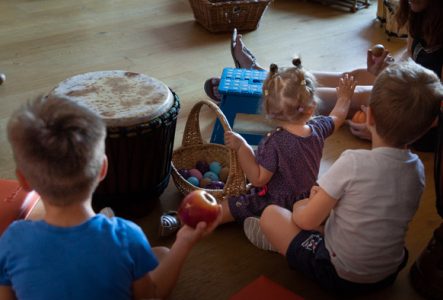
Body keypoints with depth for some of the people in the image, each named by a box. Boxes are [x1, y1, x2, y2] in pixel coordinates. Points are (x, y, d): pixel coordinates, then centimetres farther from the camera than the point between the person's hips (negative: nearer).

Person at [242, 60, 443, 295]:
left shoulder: (353, 162, -28)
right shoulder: (417, 168, -10)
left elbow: (307, 220, -17)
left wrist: (301, 207, 5)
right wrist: (329, 195, 6)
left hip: (341, 276, -6)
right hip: (388, 274, 6)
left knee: (270, 213, 6)